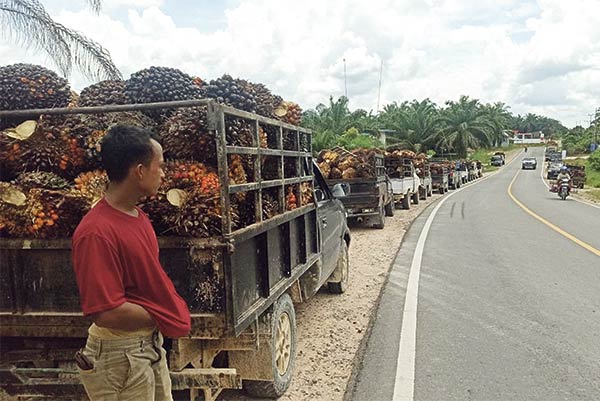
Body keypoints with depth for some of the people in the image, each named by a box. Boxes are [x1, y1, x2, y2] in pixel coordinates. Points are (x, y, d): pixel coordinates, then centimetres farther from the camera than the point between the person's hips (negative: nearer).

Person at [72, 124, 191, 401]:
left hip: (151, 344, 9)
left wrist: (172, 305, 1)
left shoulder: (138, 217, 4)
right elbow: (106, 313, -27)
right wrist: (162, 319, -14)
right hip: (121, 357, -9)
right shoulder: (97, 232, -25)